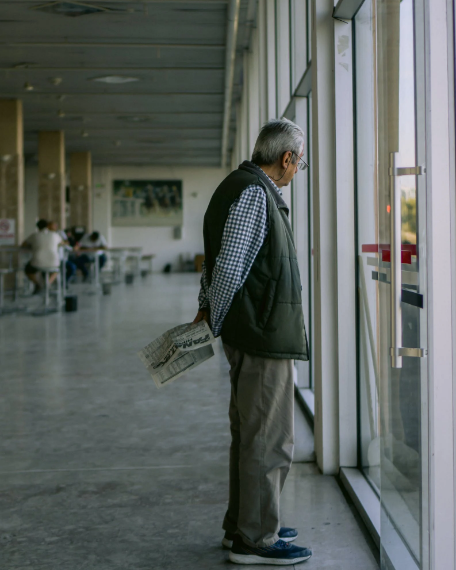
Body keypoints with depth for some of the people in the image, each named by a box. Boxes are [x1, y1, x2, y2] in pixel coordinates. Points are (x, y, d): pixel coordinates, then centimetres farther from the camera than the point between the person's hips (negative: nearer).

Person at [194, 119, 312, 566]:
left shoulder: (247, 188, 17)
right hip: (263, 336, -11)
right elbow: (229, 266, -19)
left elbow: (215, 261, 19)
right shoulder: (254, 193, -16)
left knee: (250, 435, 18)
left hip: (252, 337, 11)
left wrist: (207, 310, 15)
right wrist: (216, 323, -9)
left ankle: (242, 527, 29)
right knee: (268, 440, -2)